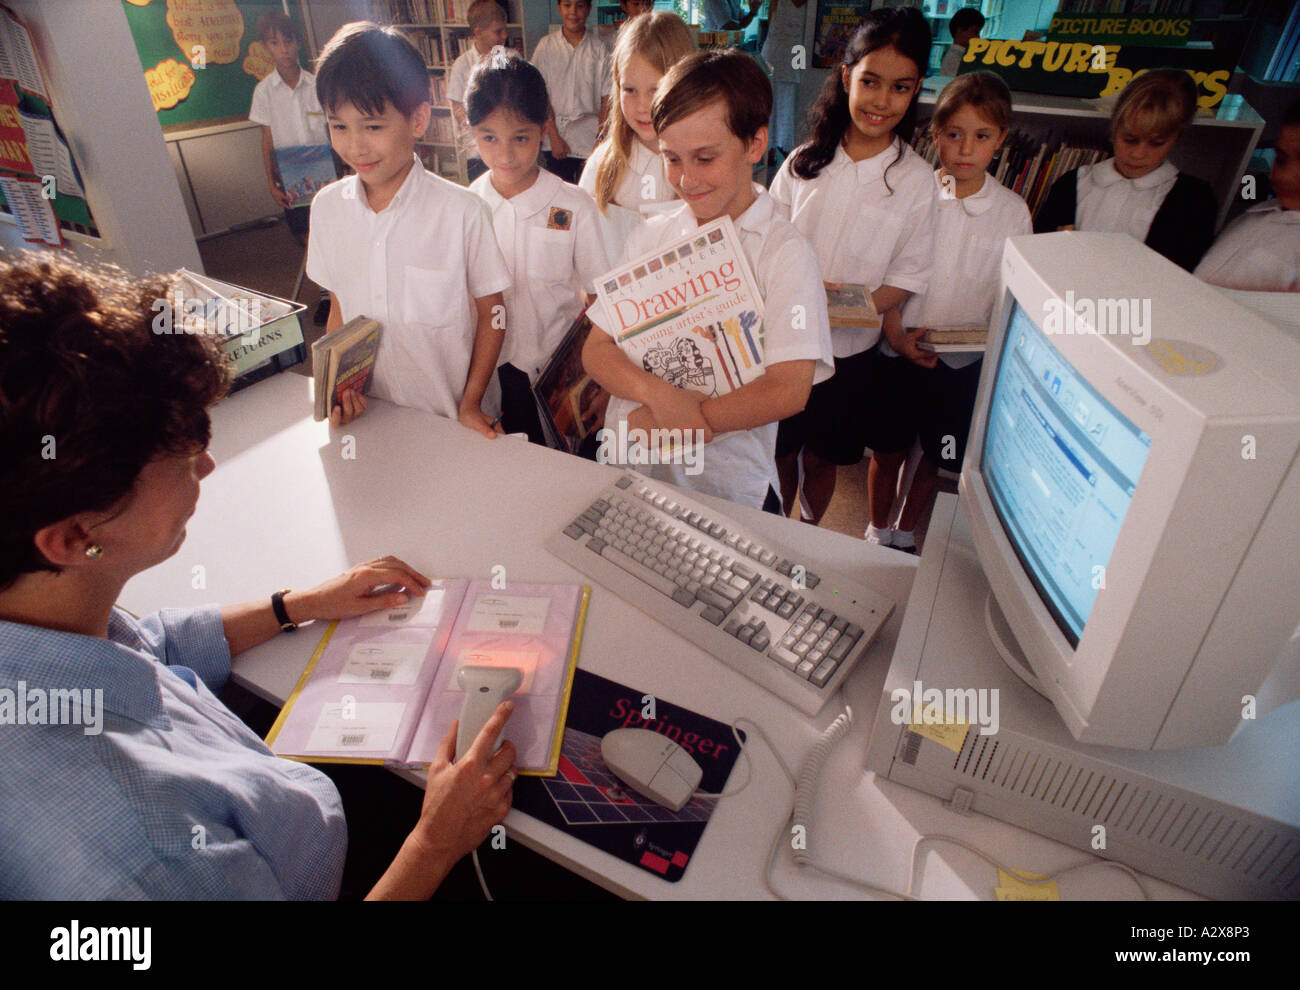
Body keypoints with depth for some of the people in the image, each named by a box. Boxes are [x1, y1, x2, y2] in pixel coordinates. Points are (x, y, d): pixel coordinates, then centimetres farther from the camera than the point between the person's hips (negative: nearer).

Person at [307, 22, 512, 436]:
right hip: (372, 413, 4)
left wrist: (471, 404, -10)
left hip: (453, 420, -3)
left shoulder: (462, 211, -15)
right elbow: (340, 305, 8)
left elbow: (491, 312, -6)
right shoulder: (326, 207, -1)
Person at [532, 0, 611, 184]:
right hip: (556, 143, 1)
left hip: (591, 142, -1)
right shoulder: (546, 46, 3)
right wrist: (554, 137, -5)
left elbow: (607, 98, 1)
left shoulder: (600, 48, 2)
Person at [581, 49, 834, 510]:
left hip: (730, 487, -2)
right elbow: (596, 349, 4)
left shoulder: (785, 252, -6)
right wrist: (658, 393, -17)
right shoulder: (652, 236, 7)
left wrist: (661, 422, -13)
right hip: (629, 470, 3)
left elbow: (788, 390, -15)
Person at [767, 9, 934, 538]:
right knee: (780, 451, 11)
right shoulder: (806, 161, 1)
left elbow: (907, 276, -6)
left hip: (851, 350, -1)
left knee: (822, 458, 14)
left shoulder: (916, 180, -5)